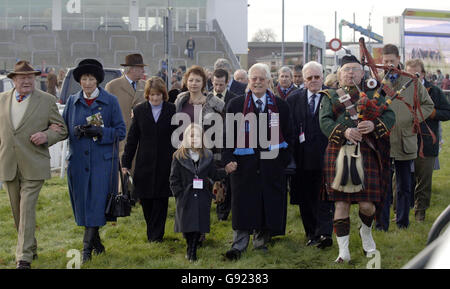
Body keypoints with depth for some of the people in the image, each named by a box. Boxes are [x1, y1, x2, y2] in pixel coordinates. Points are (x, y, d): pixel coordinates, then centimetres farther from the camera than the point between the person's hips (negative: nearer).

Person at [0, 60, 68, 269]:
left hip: (33, 166, -4)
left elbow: (62, 130, 4)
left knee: (27, 210, -11)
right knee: (17, 211, 12)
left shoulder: (47, 100, 1)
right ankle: (31, 249, 29)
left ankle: (24, 258, -11)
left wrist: (46, 136, -15)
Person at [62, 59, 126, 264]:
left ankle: (87, 246, -7)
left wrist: (99, 132, -15)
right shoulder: (72, 101, 9)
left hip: (103, 160, -3)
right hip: (78, 160, 3)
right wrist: (76, 131, -9)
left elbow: (120, 131, -1)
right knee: (82, 202, 6)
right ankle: (96, 241, 22)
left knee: (97, 202, -9)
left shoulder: (110, 101, 1)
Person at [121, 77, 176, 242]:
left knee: (161, 199, 0)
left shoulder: (172, 110, 0)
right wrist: (126, 162, 3)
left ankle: (156, 235, 8)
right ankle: (152, 231, 23)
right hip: (145, 163, 2)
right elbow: (132, 139, 6)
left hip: (165, 163, -1)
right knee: (145, 198, 4)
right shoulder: (139, 111, 5)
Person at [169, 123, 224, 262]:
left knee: (199, 226, 1)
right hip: (186, 198, -2)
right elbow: (174, 179, 0)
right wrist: (179, 194, -6)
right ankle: (190, 248, 22)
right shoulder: (179, 156, 1)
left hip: (202, 198, 2)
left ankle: (192, 251, 14)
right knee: (187, 226, 0)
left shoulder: (207, 156, 8)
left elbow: (214, 175, 11)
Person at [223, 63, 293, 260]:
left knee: (268, 205, 6)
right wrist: (228, 159, -9)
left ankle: (261, 242, 20)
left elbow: (287, 136, 8)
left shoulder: (281, 106, 7)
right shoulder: (236, 105, 4)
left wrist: (283, 161, -1)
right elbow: (228, 134, 2)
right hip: (244, 164, -1)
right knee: (242, 206, -1)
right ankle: (238, 245, 6)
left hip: (271, 165, 1)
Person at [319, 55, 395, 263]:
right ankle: (343, 251, 7)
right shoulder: (330, 96, 13)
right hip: (339, 154, 0)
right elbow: (324, 121, -1)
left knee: (367, 204, -4)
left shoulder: (372, 94, 14)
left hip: (366, 154, 0)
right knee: (341, 203, 0)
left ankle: (366, 232, 30)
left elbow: (390, 116, 3)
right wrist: (344, 131, -20)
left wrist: (373, 125, -18)